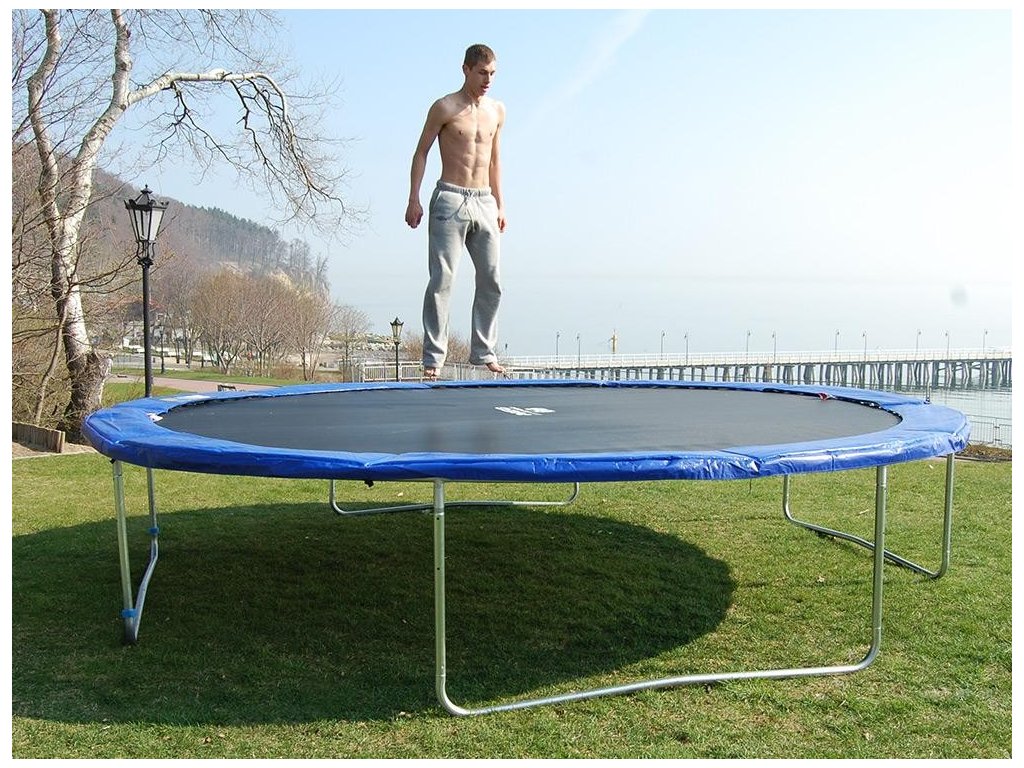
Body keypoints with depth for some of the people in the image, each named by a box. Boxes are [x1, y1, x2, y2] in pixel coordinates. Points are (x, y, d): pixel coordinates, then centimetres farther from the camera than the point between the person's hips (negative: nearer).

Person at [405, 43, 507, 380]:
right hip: (450, 200, -5)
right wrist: (414, 200, -6)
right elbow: (421, 152, 1)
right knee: (442, 279, -9)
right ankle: (433, 357, -6)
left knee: (492, 281, 3)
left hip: (484, 203, 5)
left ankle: (483, 352, 13)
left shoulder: (497, 110, 13)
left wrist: (499, 204, 18)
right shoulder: (445, 108, -2)